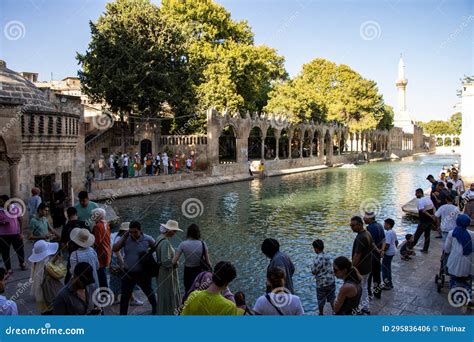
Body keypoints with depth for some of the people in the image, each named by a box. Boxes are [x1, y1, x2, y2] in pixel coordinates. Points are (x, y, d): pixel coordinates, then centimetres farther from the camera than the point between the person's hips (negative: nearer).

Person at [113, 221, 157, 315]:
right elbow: (115, 249, -16)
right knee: (125, 296, 10)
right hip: (128, 273, 1)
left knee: (149, 292, 20)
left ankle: (156, 309, 44)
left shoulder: (147, 239, -12)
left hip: (143, 273, -1)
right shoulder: (126, 239, -8)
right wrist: (123, 236, -19)